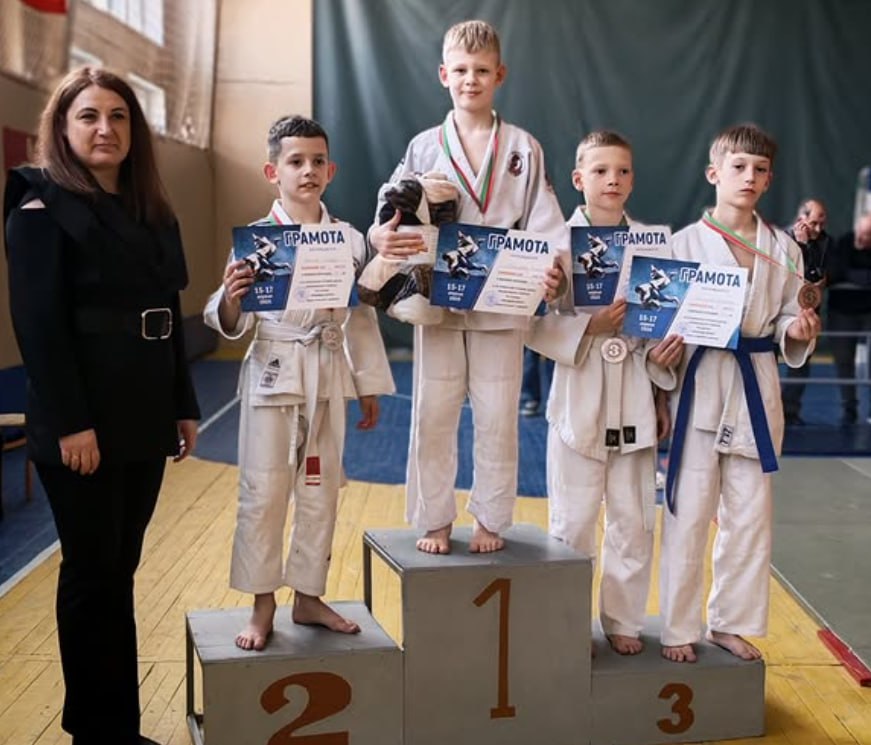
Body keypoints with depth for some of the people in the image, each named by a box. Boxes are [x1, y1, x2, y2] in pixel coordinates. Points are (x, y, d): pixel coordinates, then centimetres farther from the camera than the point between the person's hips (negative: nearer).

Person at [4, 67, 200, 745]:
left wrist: (184, 406, 12)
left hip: (143, 419, 7)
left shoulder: (151, 212, 14)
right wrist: (70, 422, -21)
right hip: (84, 422, -7)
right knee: (92, 573, 2)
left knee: (119, 570, 13)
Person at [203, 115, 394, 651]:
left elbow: (362, 320, 10)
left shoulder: (351, 241, 4)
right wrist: (231, 296, -29)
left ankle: (308, 597, 27)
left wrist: (370, 388, 10)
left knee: (320, 493, 12)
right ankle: (263, 607, 15)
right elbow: (231, 324, -7)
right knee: (263, 493, 1)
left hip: (328, 379, 3)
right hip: (273, 375, -3)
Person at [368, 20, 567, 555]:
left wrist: (555, 270, -20)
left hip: (502, 303, 0)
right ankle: (435, 521, 20)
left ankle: (491, 521, 22)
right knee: (433, 417, 5)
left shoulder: (523, 148, 4)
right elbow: (393, 215, -2)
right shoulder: (424, 148, 4)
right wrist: (382, 237, -26)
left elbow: (545, 223, -1)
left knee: (497, 419, 6)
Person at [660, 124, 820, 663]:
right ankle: (678, 628, 16)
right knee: (688, 513, 1)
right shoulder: (688, 241, -4)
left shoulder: (783, 249, 6)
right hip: (699, 384, -3)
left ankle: (731, 621, 27)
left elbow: (786, 320, 12)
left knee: (750, 514, 10)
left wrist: (799, 332, -10)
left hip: (757, 387, 4)